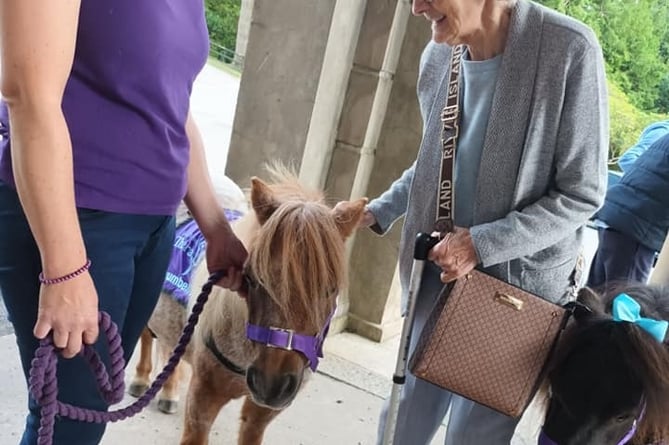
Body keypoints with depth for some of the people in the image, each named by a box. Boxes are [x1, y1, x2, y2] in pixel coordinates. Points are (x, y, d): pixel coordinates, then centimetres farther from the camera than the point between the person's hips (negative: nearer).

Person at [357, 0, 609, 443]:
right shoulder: (438, 54, -3)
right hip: (439, 270, 5)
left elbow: (582, 195, -17)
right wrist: (380, 211, 2)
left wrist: (483, 243, -23)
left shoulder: (570, 49, -21)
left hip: (518, 282, -5)